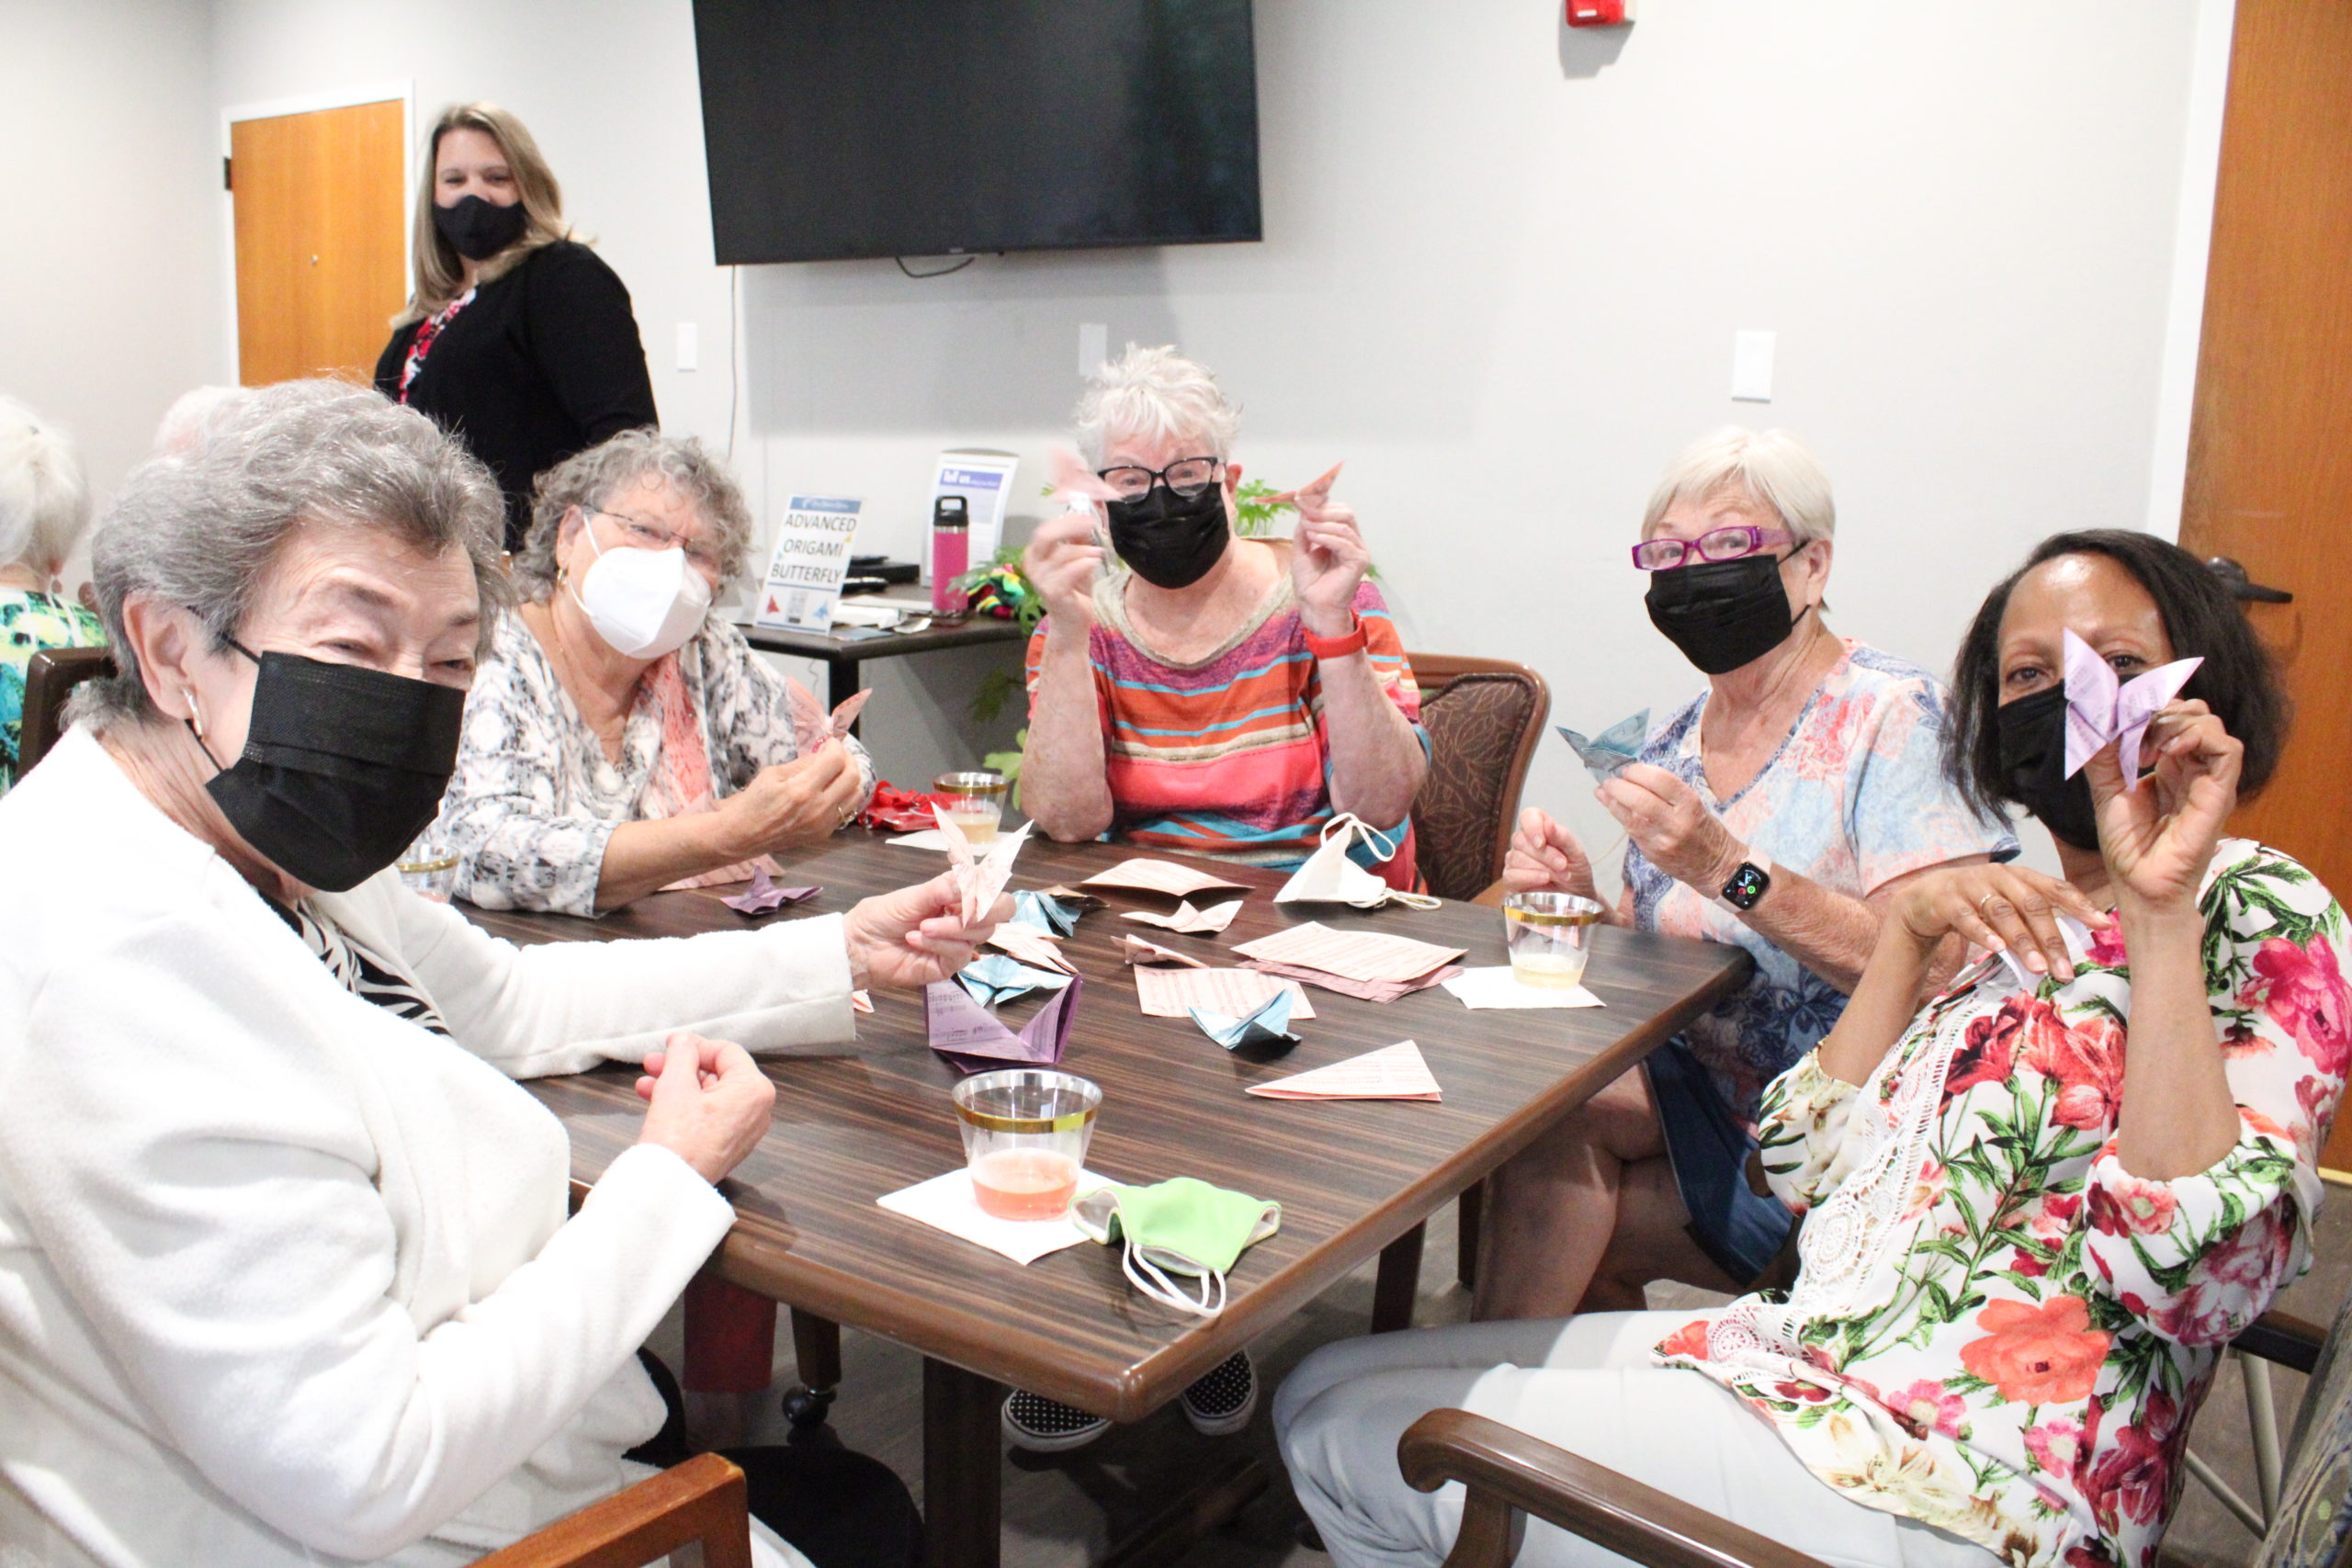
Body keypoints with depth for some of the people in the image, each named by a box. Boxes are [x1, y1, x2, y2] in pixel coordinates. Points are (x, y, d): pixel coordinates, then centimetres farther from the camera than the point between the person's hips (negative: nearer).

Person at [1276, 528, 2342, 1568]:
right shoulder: (2033, 929, 16)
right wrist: (1908, 931, -2)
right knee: (1326, 1385, 6)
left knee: (1343, 1436, -4)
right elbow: (1803, 1164, 7)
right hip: (1812, 1358, 8)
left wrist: (2161, 912, -24)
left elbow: (2185, 1273, -25)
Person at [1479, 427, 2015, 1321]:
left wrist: (1730, 870, -30)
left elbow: (1936, 966, -21)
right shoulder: (1674, 744, 9)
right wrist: (1580, 904, -9)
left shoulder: (1893, 714, -11)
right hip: (1704, 1097, 6)